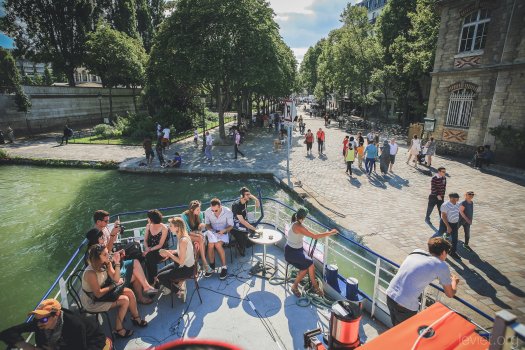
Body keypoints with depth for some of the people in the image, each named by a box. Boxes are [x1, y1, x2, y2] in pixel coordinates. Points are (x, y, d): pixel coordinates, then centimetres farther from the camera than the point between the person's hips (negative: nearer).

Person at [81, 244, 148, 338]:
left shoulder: (106, 264, -11)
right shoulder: (90, 273, -32)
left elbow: (116, 279, -10)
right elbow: (98, 294, -27)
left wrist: (117, 263, -23)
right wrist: (114, 285, -16)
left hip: (102, 291, 7)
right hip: (92, 301, -7)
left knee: (129, 292, -4)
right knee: (125, 300, -16)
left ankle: (136, 317, 18)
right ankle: (118, 329, 3)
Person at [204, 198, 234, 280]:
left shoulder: (228, 212, -18)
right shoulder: (207, 212, -13)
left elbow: (231, 225, -8)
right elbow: (207, 224, 4)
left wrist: (224, 230, -26)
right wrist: (209, 229, -17)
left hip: (223, 232, -2)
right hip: (212, 232, 2)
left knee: (218, 244, -29)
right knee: (210, 244, -26)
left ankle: (224, 267, -14)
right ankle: (212, 265, -3)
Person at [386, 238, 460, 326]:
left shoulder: (416, 251, 12)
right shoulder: (442, 266, -2)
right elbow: (450, 294, 12)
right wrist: (454, 281, 32)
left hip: (390, 295, 6)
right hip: (406, 305, -5)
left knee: (396, 328, 29)